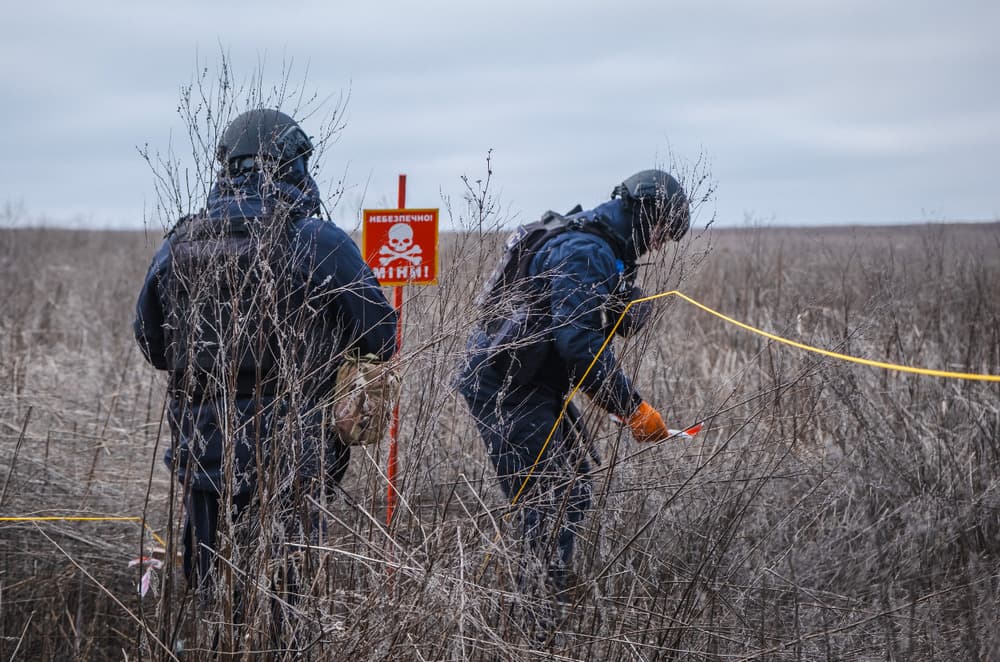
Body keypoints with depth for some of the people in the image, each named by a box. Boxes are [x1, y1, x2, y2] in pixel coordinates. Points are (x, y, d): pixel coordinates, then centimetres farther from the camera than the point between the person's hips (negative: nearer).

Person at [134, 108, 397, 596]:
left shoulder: (175, 248, 2)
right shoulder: (320, 245, -11)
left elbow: (153, 348, 13)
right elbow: (381, 341, -5)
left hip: (201, 457, 4)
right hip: (290, 459, -4)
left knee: (208, 603, 14)